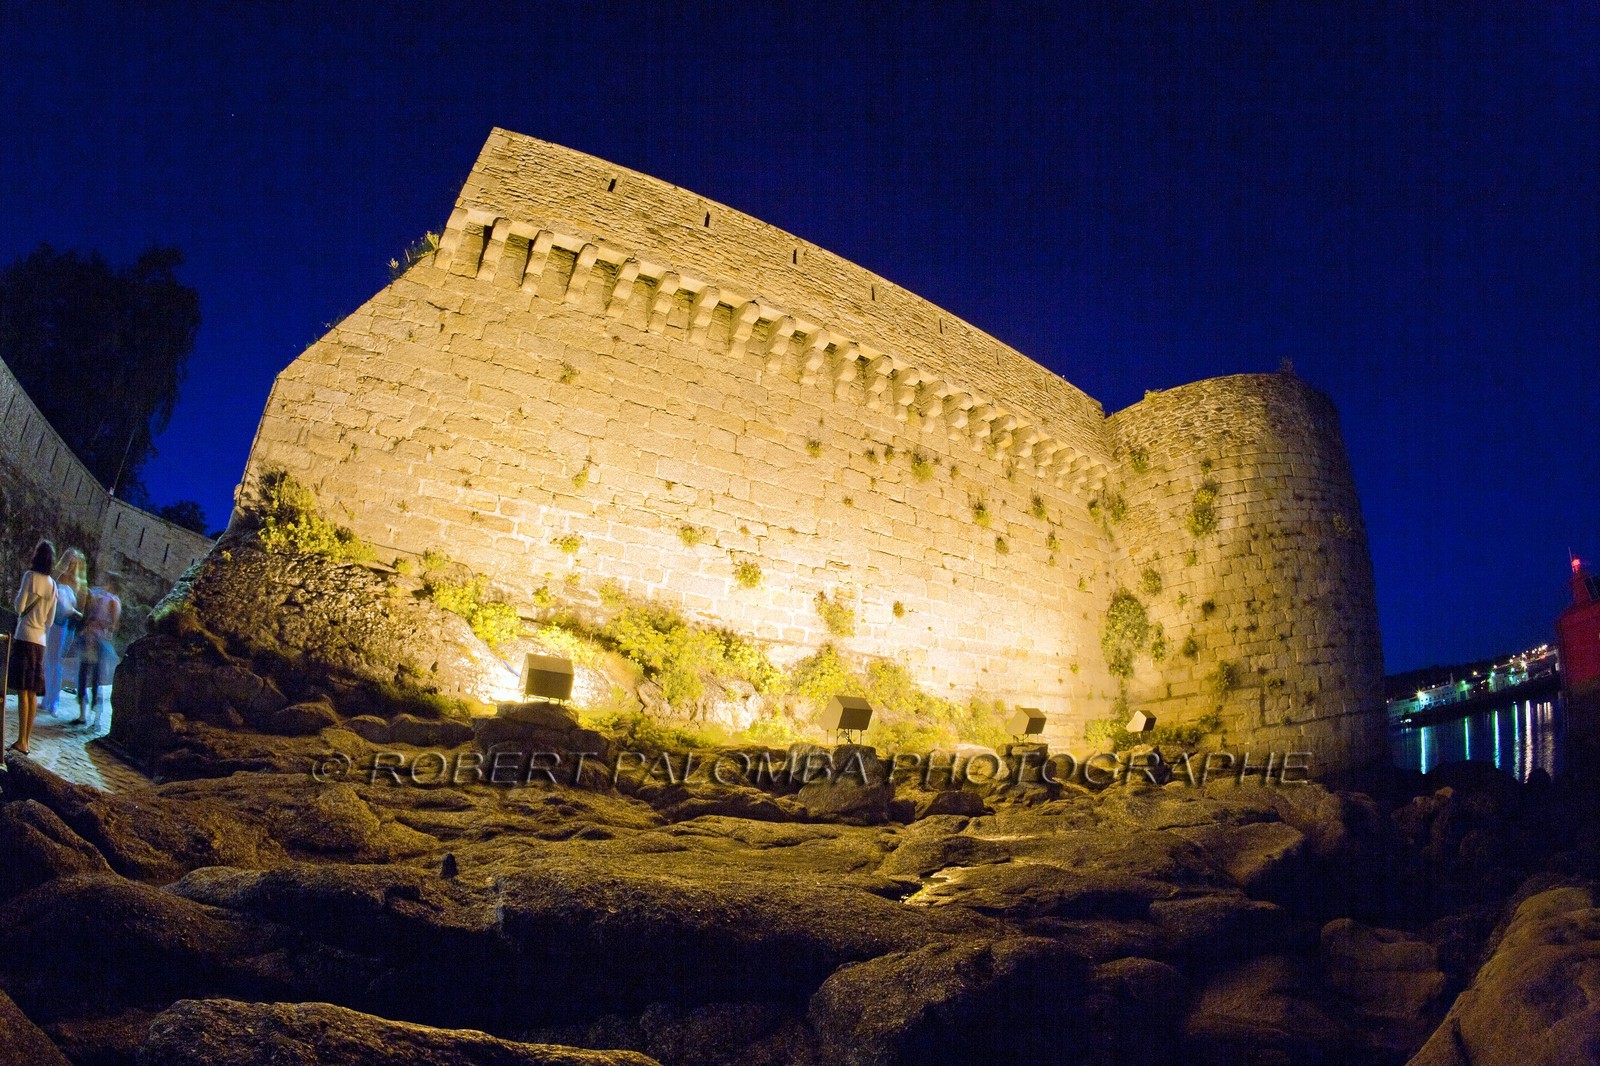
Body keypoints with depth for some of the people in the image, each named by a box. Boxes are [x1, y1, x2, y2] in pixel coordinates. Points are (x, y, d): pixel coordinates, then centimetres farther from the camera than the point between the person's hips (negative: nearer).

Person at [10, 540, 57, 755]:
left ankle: (21, 740, -13)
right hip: (40, 641, 6)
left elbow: (19, 606, -8)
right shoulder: (52, 585, 13)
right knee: (33, 692, 8)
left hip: (24, 637, -6)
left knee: (23, 690, -9)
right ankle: (27, 738, 10)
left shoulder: (30, 576, -5)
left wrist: (16, 596, 11)